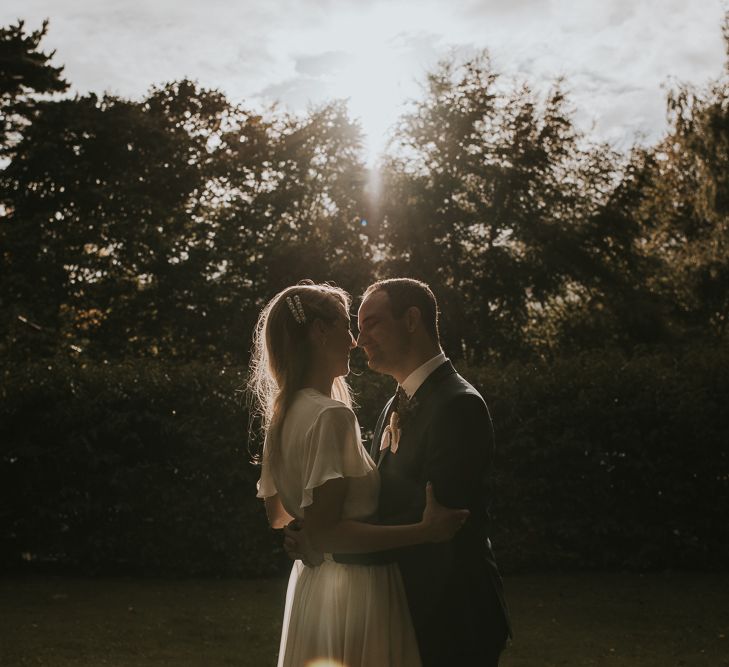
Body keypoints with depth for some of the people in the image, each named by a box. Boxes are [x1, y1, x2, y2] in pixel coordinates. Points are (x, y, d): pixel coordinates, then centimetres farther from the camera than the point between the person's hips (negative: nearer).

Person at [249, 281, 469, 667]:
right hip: (352, 592, -9)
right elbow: (324, 532, -26)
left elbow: (278, 516, 15)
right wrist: (425, 531, -24)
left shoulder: (284, 414, 7)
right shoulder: (331, 415, -20)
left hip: (311, 583, 9)